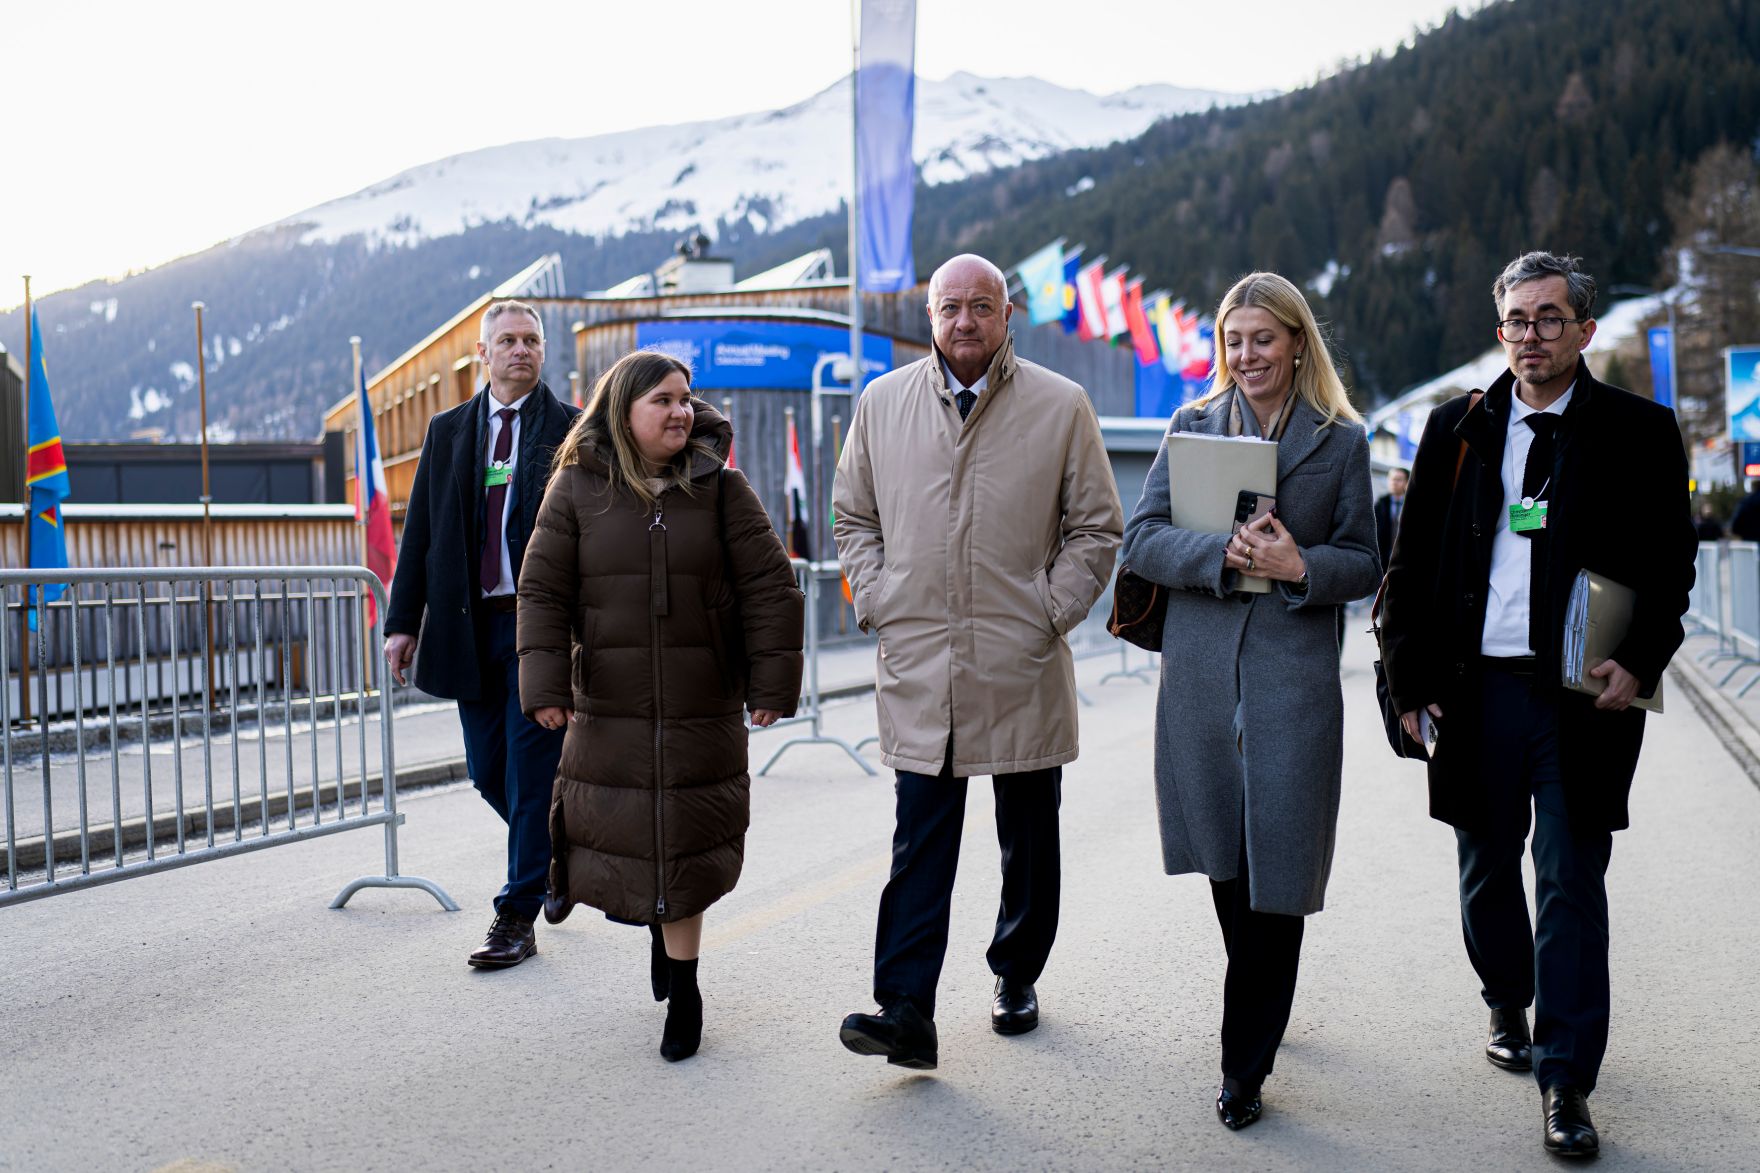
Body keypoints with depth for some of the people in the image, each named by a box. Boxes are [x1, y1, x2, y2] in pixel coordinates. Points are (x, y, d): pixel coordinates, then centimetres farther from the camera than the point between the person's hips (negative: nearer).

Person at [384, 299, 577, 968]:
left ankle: (517, 918, 7)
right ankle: (560, 852, 35)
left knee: (530, 769, -2)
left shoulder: (571, 430, 1)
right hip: (472, 626, 4)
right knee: (488, 770, 10)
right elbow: (420, 531, 12)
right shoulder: (447, 431, 13)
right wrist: (403, 620, 6)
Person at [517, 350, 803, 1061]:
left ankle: (683, 990, 19)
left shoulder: (718, 486, 0)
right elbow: (542, 593, -1)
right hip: (609, 709, 0)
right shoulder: (577, 488, 0)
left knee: (685, 844, 4)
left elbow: (768, 586, 0)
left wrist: (773, 683, -4)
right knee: (610, 826, 6)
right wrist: (546, 688, -9)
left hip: (702, 709, 0)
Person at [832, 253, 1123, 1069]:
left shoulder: (1062, 407, 0)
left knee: (1028, 840, 13)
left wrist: (1052, 613, -4)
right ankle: (905, 1014, -2)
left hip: (1023, 666, 0)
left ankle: (1016, 977, 32)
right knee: (919, 843, -3)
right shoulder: (881, 404, 6)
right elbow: (855, 518, 14)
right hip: (917, 665, 0)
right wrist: (875, 605, 2)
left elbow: (1096, 527, 5)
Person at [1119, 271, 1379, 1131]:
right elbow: (1141, 540, 0)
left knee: (1277, 867, -2)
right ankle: (1257, 1016, 37)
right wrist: (1225, 552, -17)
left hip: (1294, 674, -2)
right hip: (1201, 671, 2)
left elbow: (1363, 565, 6)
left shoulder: (1341, 440, 6)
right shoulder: (1191, 426, 9)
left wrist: (1301, 565, -15)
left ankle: (1245, 1064, 9)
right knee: (1223, 857, 13)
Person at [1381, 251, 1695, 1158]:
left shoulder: (1638, 432, 2)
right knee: (1486, 869, 16)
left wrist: (1640, 664, -12)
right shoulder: (1459, 428, 7)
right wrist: (1412, 679, 1)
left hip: (1583, 694, -2)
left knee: (1571, 886, 0)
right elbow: (1412, 562, 7)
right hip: (1478, 689, 3)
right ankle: (1507, 1006, 40)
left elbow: (1669, 564, 2)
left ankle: (1565, 1083, 9)